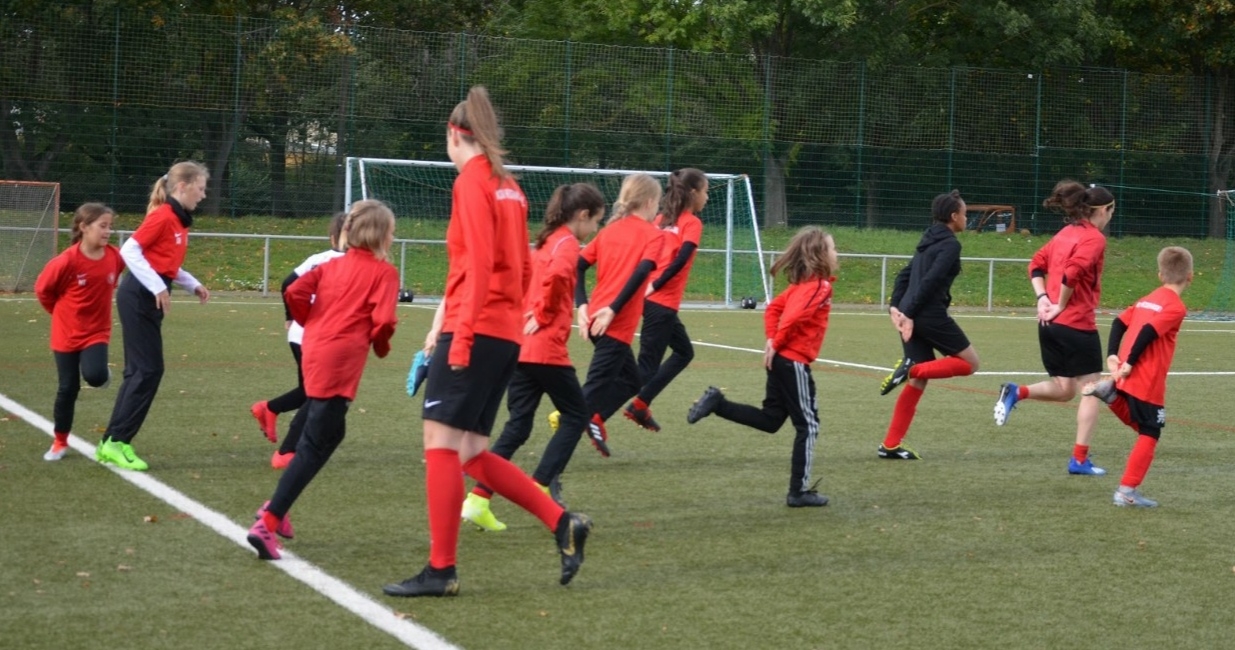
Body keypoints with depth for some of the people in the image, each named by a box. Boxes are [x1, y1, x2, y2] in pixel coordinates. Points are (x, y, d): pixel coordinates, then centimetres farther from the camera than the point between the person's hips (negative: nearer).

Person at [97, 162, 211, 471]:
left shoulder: (180, 220, 13)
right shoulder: (162, 215, -15)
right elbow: (129, 251, -20)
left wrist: (193, 285, 11)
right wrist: (158, 287, -23)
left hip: (149, 297, 10)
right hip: (139, 297, -10)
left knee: (139, 371, 10)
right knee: (148, 370, -8)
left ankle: (112, 442, 15)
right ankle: (116, 442, -3)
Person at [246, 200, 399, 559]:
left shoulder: (333, 265, 16)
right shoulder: (384, 272, -1)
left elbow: (294, 293, 5)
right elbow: (383, 320, -13)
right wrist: (381, 347, 7)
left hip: (315, 352, 8)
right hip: (341, 362, -8)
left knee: (329, 433, 25)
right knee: (315, 445, -6)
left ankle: (276, 508, 24)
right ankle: (267, 523, -14)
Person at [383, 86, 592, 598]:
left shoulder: (471, 182, -8)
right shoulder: (508, 187, 16)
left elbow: (478, 266, -17)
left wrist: (460, 336, -18)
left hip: (476, 331, -9)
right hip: (507, 334, 9)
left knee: (441, 443, -3)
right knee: (471, 453, 12)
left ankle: (441, 570, -1)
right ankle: (562, 523, 8)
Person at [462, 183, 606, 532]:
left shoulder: (545, 242, 18)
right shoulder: (568, 244, -9)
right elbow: (557, 276, -29)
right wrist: (544, 315, -15)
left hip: (520, 346, 8)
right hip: (546, 348, -8)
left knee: (518, 426, 7)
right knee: (577, 414, 9)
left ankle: (478, 500, -2)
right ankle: (540, 488, 2)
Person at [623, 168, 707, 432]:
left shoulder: (662, 219, 15)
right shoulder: (692, 223, -6)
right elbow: (680, 259, -19)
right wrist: (654, 286, -19)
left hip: (650, 298, 8)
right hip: (662, 302, -8)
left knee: (684, 351, 23)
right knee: (647, 366, -6)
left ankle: (640, 405, 19)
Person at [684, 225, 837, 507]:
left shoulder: (802, 284, 13)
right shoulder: (820, 286, -15)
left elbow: (774, 308, 16)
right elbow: (794, 316, -25)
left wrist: (772, 341, 8)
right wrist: (777, 344, -12)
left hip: (780, 358, 9)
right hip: (793, 362, -9)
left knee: (770, 420, 17)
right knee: (808, 425, 0)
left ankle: (717, 402, 6)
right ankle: (799, 492, 4)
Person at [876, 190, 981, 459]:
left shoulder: (929, 241, 20)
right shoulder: (950, 244, -8)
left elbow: (904, 275, 18)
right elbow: (930, 281, -17)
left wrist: (895, 307, 9)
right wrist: (910, 314, -18)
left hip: (910, 315, 9)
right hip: (931, 315, -9)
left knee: (918, 381, 11)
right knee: (970, 363, 6)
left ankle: (890, 444, 6)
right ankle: (911, 369, -13)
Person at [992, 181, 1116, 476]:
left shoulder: (1066, 233, 14)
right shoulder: (1094, 238, -11)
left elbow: (1036, 265, 14)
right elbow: (1072, 274, -24)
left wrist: (1042, 299, 4)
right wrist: (1061, 306, -12)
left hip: (1050, 324, 8)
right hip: (1078, 325, -8)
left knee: (1063, 390, 18)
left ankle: (1016, 392, -5)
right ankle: (1080, 460, 3)